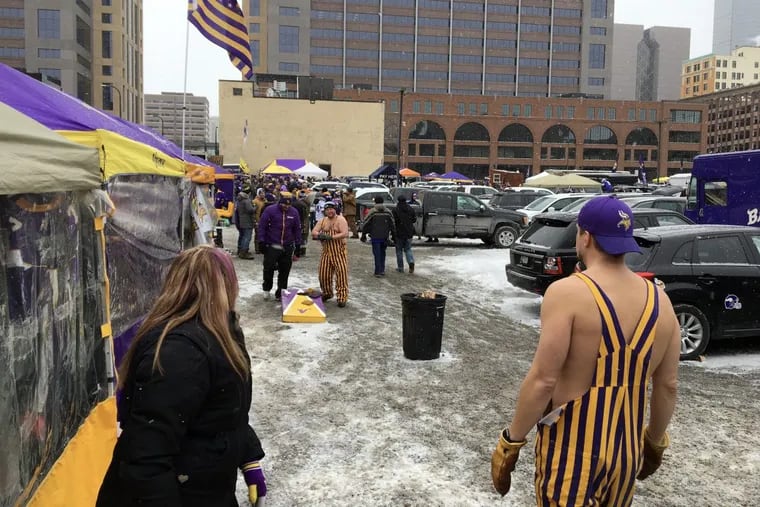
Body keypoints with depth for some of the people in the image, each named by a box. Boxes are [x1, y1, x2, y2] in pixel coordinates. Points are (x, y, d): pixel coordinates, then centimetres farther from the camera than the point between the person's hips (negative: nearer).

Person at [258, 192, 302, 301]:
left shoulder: (294, 212, 5)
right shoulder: (270, 210, -5)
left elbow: (297, 229, 13)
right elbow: (262, 226, -3)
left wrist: (298, 244, 10)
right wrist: (262, 241, -7)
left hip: (288, 247, 3)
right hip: (272, 246, -3)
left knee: (284, 271, 5)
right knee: (269, 268, -2)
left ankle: (280, 293, 16)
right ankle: (266, 288, 21)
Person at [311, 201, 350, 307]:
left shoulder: (341, 220, -7)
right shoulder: (322, 221, 10)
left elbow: (345, 234, -20)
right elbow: (313, 232, 4)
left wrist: (331, 237, -27)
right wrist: (319, 235, -18)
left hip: (339, 252, -5)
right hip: (326, 252, 5)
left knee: (341, 274, -6)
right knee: (323, 274, 9)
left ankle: (342, 298, 1)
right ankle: (327, 293, 31)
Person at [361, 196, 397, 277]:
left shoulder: (372, 212, -7)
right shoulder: (388, 212, 4)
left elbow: (366, 224, -6)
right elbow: (393, 225, 7)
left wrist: (363, 235, 3)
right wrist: (393, 236, 16)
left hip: (375, 237, -3)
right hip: (385, 237, 3)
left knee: (377, 254, 1)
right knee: (382, 253, 17)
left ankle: (378, 271, 0)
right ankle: (382, 270, 16)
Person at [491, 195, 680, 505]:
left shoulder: (568, 293, -18)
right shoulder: (659, 301, 0)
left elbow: (543, 380, -21)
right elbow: (667, 386, 7)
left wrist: (511, 441, -10)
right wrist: (656, 441, 22)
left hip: (573, 450, -6)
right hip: (628, 451, 6)